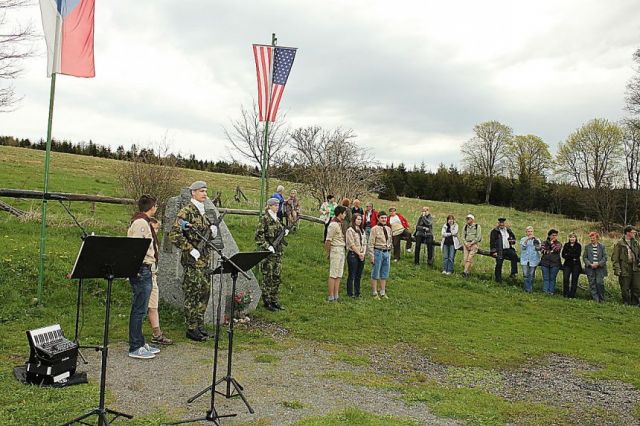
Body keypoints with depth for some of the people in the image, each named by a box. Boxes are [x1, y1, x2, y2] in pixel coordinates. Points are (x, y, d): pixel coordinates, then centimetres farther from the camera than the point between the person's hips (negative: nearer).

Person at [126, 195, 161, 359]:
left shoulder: (144, 222, 17)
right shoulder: (141, 223, -15)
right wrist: (137, 271, -22)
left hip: (145, 271, 11)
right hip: (141, 270, -11)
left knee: (140, 310, 16)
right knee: (139, 310, -4)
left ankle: (140, 343, 25)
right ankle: (135, 348, 3)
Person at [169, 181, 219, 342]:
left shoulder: (203, 212, 15)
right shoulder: (187, 211, -11)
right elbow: (174, 234, -19)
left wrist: (212, 231, 3)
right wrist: (190, 250, -19)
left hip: (204, 259, 9)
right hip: (192, 260, -9)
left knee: (205, 291, 12)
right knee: (192, 294, -2)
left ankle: (199, 325, 23)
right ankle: (191, 329, 6)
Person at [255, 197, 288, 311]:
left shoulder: (277, 219, 13)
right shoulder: (265, 219, -10)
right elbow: (258, 236, -14)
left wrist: (284, 232, 4)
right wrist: (268, 246, -19)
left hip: (278, 252, 8)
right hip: (268, 253, -8)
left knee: (276, 277, 11)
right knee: (267, 278, -1)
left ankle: (274, 300, 20)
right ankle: (267, 302, 7)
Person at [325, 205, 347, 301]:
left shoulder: (340, 224, 13)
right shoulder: (333, 224, -15)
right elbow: (328, 241, -15)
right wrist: (328, 253, -9)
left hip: (342, 250, 9)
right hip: (335, 250, -9)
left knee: (339, 275, 11)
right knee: (333, 275, -4)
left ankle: (336, 295, 17)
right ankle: (331, 296, 1)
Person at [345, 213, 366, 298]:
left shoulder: (362, 230, 15)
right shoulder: (350, 230, -7)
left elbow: (364, 243, 13)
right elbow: (352, 244, -12)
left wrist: (363, 253, -1)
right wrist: (359, 253, -11)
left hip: (361, 255, 7)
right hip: (353, 254, -7)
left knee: (359, 275, 10)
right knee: (352, 275, -1)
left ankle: (357, 292, 19)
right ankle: (350, 293, 7)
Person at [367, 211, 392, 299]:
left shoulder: (388, 229, 10)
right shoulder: (375, 229, -9)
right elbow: (370, 243, -10)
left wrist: (389, 252, 14)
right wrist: (372, 256, -14)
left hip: (387, 252, 6)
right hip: (378, 252, -6)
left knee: (384, 275, 12)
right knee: (375, 274, 2)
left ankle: (383, 292, 22)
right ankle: (375, 293, 11)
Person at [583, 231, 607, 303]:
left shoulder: (602, 246, 5)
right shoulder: (587, 247, 9)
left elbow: (605, 257, 1)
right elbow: (584, 257, 6)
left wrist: (598, 264, -12)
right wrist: (590, 264, -8)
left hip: (600, 268, -2)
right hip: (590, 268, 2)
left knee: (599, 283, -10)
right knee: (592, 284, -1)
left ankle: (601, 299, 4)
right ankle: (596, 299, 5)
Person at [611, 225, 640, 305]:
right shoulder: (619, 244, -5)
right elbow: (614, 258, -5)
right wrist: (617, 269, -12)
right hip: (625, 270, -4)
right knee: (625, 289, 3)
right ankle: (626, 304, 17)